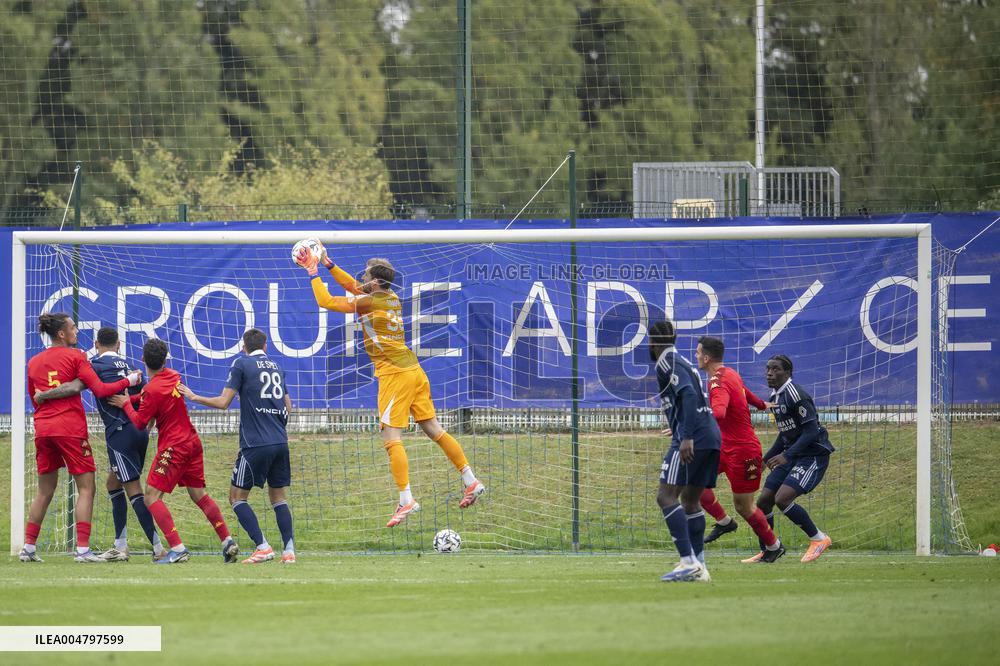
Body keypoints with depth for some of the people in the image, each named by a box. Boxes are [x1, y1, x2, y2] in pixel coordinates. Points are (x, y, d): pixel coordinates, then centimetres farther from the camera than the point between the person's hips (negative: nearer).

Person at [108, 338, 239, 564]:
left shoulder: (153, 390, -18)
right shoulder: (173, 376, 5)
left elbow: (140, 423, -10)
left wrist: (126, 404, 5)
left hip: (173, 447, -8)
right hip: (192, 442, 8)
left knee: (152, 497, -7)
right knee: (199, 494, 16)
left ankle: (177, 548, -18)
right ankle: (228, 542, 12)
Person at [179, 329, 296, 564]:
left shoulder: (241, 364, -2)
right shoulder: (276, 367, 15)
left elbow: (223, 402, -6)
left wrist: (194, 397, 8)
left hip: (255, 444, -6)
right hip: (280, 443, 6)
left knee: (237, 497, 3)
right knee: (278, 498, 13)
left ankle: (263, 547, -10)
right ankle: (289, 551, -1)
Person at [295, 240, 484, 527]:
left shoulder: (368, 302, -10)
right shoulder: (392, 298, 13)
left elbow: (325, 301, -6)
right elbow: (352, 285, 29)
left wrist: (313, 271, 5)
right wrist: (327, 263, 29)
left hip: (394, 373, -9)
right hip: (413, 370, 9)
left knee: (391, 437, -9)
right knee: (434, 430, 12)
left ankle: (406, 500, -16)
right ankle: (471, 482, 12)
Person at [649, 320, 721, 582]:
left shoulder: (667, 363, -5)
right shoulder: (683, 362, 24)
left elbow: (689, 395, -18)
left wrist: (686, 438, -25)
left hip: (692, 439, -9)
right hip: (711, 437, 9)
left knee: (666, 496, -10)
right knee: (690, 500, 15)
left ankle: (688, 562, -21)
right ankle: (699, 566, 10)